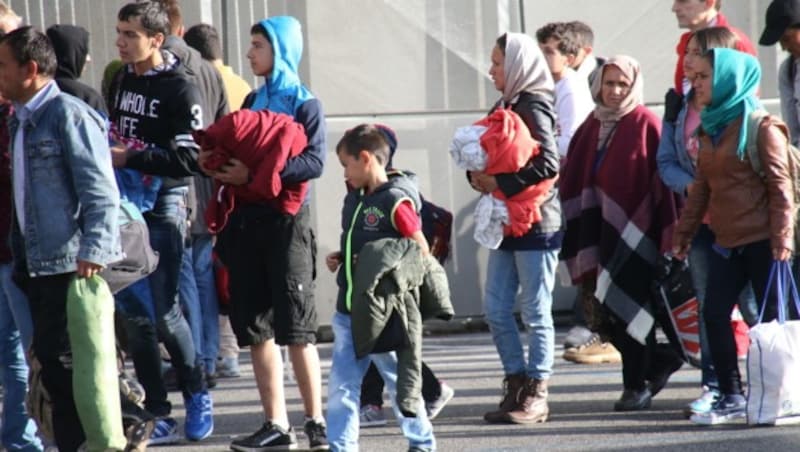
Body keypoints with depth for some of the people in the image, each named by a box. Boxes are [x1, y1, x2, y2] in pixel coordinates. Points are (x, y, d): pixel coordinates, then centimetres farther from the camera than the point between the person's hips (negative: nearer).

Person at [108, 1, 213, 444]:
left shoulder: (180, 90, -10)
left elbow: (189, 159, -18)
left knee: (163, 310, -7)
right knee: (133, 313, 4)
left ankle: (195, 392, 17)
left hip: (163, 206, -6)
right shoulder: (121, 79, 11)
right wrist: (105, 151, 6)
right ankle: (158, 415, 9)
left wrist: (129, 158, -19)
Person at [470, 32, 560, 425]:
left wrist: (500, 183, -18)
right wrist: (478, 175, -2)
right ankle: (516, 385, 16)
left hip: (536, 221, -9)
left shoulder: (533, 108, -12)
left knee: (536, 312, -1)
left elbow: (548, 164, -21)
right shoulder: (504, 107, 14)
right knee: (496, 308, 8)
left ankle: (536, 395, 5)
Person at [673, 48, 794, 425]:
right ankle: (731, 397, 9)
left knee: (771, 318, -1)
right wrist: (683, 233, 17)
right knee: (714, 314, 2)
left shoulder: (762, 127, -9)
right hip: (726, 242, 8)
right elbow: (701, 187, 19)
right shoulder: (710, 129, 14)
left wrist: (781, 235, -17)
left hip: (761, 240, -7)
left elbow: (780, 186, -12)